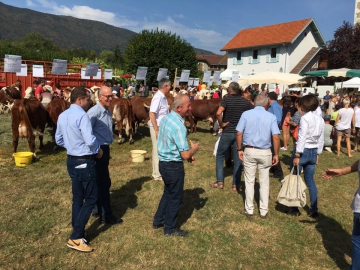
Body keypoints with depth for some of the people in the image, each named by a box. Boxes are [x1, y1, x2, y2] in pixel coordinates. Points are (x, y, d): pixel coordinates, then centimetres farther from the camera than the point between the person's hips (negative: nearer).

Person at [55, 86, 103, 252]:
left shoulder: (63, 116, 9)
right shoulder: (81, 115, -19)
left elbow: (58, 140, 17)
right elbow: (90, 140, -26)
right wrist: (98, 149, -7)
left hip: (71, 160, 9)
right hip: (85, 162, -9)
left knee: (77, 198, 17)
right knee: (91, 198, 2)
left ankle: (78, 233, 27)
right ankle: (75, 238, 4)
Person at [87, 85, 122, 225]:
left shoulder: (107, 111, 9)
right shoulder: (94, 112, -18)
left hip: (105, 148, 9)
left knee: (100, 181, 18)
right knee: (104, 182, -3)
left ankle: (97, 209, 33)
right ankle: (106, 216, 8)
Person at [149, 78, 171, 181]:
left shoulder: (163, 97, 10)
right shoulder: (158, 97, -18)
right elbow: (151, 114, -24)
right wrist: (156, 130, -24)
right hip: (157, 127, -9)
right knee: (158, 151, 0)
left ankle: (158, 172, 28)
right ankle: (157, 175, 10)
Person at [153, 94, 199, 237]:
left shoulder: (165, 118, 1)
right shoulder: (179, 126, -26)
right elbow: (185, 155, -24)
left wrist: (187, 154, 11)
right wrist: (194, 149, -3)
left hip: (163, 162, 8)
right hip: (174, 166, -8)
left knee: (168, 193, 26)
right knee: (175, 198, 11)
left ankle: (158, 220, 39)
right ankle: (170, 229, 27)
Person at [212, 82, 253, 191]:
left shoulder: (227, 99, -9)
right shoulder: (245, 101, 2)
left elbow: (218, 113, -25)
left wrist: (221, 124, -11)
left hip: (227, 132, -2)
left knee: (220, 155, 14)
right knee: (238, 159, 10)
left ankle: (220, 182, 14)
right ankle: (235, 184, 14)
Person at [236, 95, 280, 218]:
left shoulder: (246, 114, -3)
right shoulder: (271, 117, -3)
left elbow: (239, 133, -6)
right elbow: (276, 137, -9)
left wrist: (239, 149, 3)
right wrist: (276, 154, -1)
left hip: (249, 151, 0)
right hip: (265, 152, 0)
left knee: (249, 181, 11)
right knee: (264, 182, 12)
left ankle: (249, 210, 20)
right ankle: (263, 211, 21)